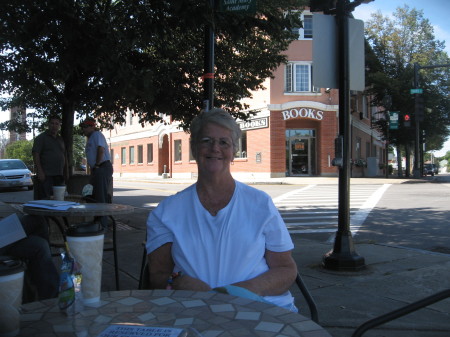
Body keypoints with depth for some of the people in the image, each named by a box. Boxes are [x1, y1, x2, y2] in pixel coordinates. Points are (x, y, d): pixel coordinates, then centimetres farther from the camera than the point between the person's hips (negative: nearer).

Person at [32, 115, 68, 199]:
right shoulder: (41, 138, 0)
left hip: (59, 176, 6)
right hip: (46, 176, -6)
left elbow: (65, 156, 24)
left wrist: (66, 172, 17)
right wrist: (40, 172, -17)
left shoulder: (60, 139, 20)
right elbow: (35, 154, -9)